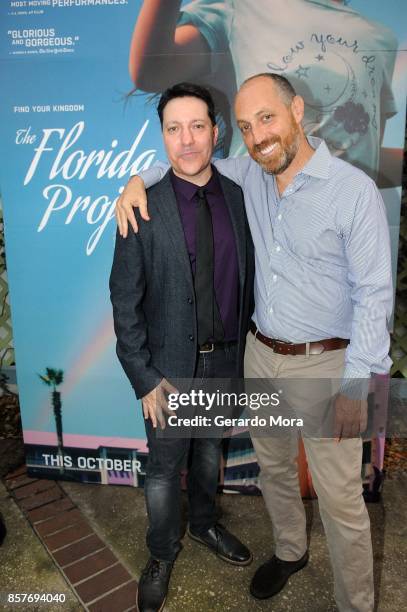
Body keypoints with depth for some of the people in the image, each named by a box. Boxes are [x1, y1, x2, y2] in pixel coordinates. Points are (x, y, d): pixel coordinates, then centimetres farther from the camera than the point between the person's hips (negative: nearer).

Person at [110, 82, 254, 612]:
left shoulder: (238, 197, -3)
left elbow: (247, 279, 4)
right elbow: (125, 300, -11)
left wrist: (246, 348, 4)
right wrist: (144, 378, -12)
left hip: (227, 359, 4)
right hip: (172, 364, -3)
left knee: (210, 453, 24)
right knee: (164, 468, 13)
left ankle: (205, 524, 51)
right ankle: (162, 554, 40)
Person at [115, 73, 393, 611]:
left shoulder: (355, 190, -14)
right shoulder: (249, 175, 1)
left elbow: (374, 294, -14)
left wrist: (356, 385, -17)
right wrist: (139, 179, 0)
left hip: (325, 364, -5)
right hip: (260, 356, 5)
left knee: (341, 499, 6)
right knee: (273, 469, 23)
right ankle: (290, 551, 51)